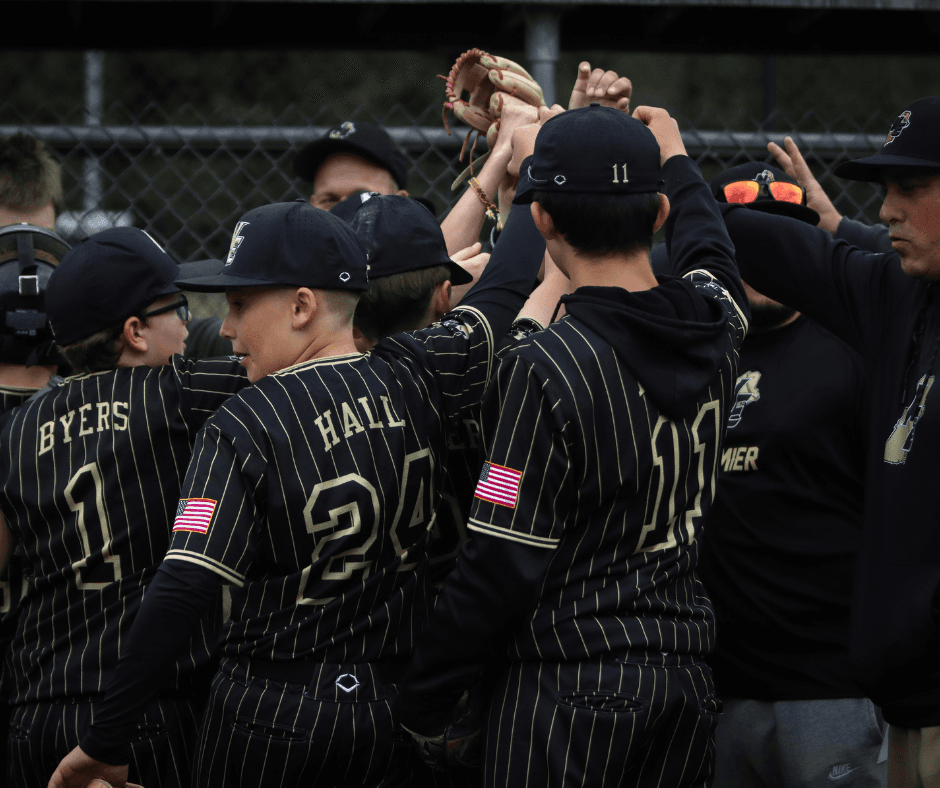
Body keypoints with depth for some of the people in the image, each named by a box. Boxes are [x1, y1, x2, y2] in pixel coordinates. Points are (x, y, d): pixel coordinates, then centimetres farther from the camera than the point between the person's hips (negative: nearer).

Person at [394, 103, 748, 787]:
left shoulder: (545, 368, -17)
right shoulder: (712, 328, 3)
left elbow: (502, 565, -16)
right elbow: (709, 251, 31)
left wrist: (427, 707, -6)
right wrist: (674, 157, 50)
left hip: (569, 685, -7)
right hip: (688, 675, 7)